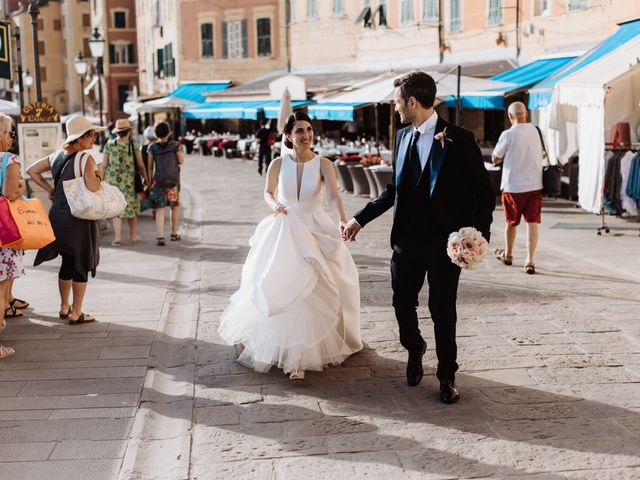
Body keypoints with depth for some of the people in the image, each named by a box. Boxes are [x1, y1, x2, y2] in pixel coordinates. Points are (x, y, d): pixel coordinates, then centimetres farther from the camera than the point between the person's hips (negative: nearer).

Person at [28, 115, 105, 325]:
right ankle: (76, 313, 10)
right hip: (78, 218, -8)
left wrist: (49, 189, 13)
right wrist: (98, 176, -8)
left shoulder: (57, 155, 7)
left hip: (58, 216, 8)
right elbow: (92, 187, -28)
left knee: (67, 263, 21)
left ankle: (64, 307, 32)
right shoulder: (85, 158, -16)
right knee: (82, 266, 4)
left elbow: (32, 170, 14)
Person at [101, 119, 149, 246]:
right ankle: (133, 235, 25)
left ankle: (117, 237, -2)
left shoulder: (109, 145, -3)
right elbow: (141, 166, 1)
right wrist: (146, 179, 15)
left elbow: (104, 165, -2)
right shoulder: (133, 146, -3)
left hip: (112, 181, 0)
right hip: (129, 182, 0)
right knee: (132, 206, 16)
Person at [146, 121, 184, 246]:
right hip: (174, 180, 1)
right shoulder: (174, 145, -4)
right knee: (175, 205, 21)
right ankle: (174, 233, 26)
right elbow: (181, 161, 4)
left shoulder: (152, 147, -3)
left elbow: (149, 167, -3)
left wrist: (149, 181, 4)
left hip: (158, 180, -1)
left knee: (160, 209, -2)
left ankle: (160, 237, -15)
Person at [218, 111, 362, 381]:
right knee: (281, 291, 1)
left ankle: (298, 358, 9)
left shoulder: (323, 164, -8)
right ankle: (295, 357, 20)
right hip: (283, 234, 1)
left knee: (309, 292, -1)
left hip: (314, 233, -1)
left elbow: (333, 196, -22)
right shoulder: (278, 164, -3)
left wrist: (343, 221, -41)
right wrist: (274, 204, -12)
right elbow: (267, 192, 12)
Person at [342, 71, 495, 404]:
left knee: (443, 310, 4)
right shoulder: (402, 137, 8)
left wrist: (480, 234, -12)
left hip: (445, 242, -5)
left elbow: (483, 192, -5)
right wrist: (360, 218, 13)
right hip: (407, 240, 5)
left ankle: (447, 376, 22)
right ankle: (414, 350, 41)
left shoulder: (459, 140, -9)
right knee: (402, 304, 11)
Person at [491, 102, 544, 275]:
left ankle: (508, 255, 32)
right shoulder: (536, 131, 0)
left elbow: (495, 159, -5)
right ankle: (530, 261, -3)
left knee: (511, 222, 14)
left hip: (513, 186, -3)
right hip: (535, 184, 3)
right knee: (532, 222, 3)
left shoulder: (507, 135, -14)